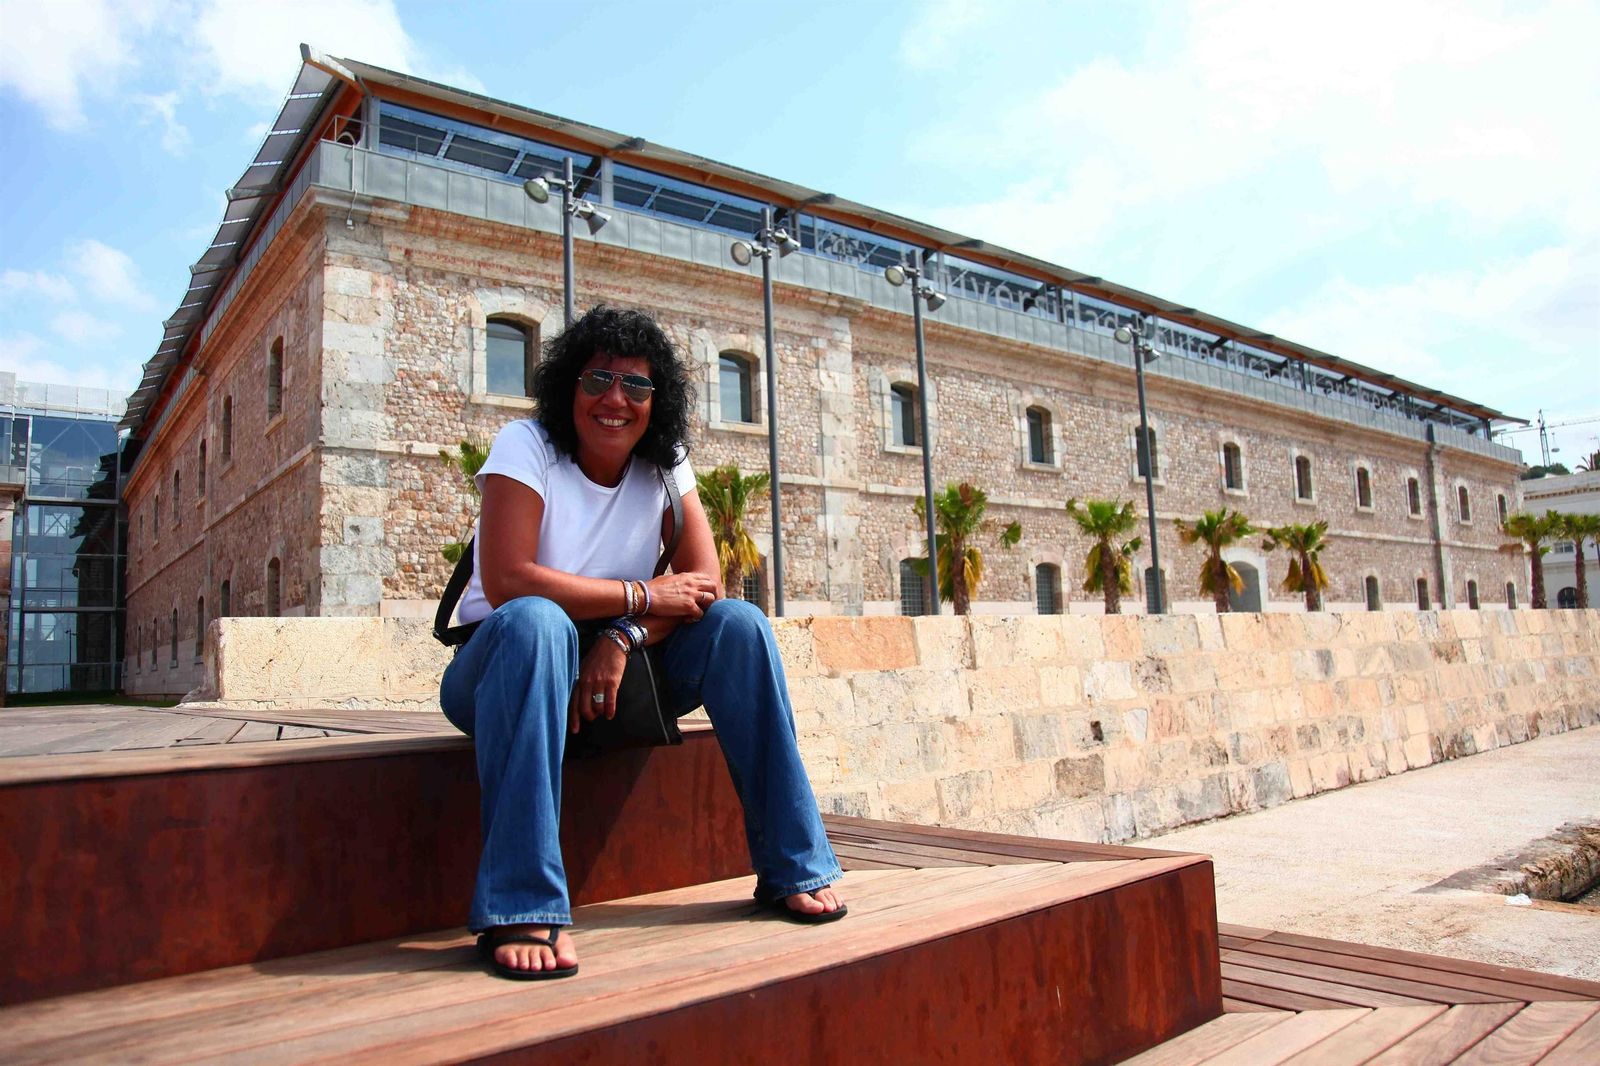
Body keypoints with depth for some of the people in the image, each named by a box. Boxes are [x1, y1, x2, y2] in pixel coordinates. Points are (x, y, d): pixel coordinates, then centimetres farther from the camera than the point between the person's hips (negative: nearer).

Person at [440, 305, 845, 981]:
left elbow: (702, 584, -7)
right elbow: (506, 581, -25)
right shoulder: (526, 446, -11)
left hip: (614, 673, 4)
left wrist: (622, 639, -24)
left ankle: (792, 867, -10)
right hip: (499, 669, -4)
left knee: (739, 625, -17)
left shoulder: (664, 464, 1)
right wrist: (644, 597, -20)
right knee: (536, 622, -37)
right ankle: (520, 908, -36)